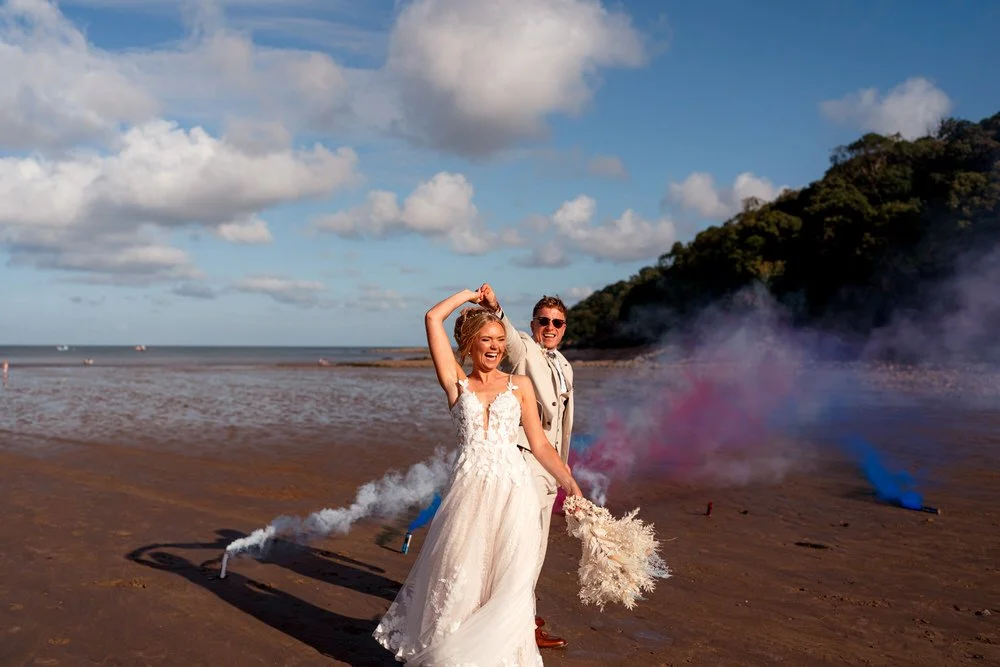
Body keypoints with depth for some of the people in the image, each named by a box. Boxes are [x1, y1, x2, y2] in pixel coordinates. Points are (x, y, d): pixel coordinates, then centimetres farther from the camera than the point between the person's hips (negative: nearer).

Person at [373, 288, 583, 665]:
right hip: (468, 491, 0)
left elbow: (539, 444, 9)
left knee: (506, 583, 5)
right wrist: (468, 294, 14)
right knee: (458, 577, 7)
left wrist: (570, 483, 3)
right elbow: (433, 319, 2)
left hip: (511, 492, 1)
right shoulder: (456, 383, 7)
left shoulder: (520, 385, 10)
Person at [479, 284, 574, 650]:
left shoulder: (565, 367, 16)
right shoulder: (523, 350, -7)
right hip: (524, 455, -9)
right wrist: (495, 309, -54)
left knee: (536, 540, 17)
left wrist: (562, 467, 24)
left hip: (549, 461, 9)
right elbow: (508, 334, -32)